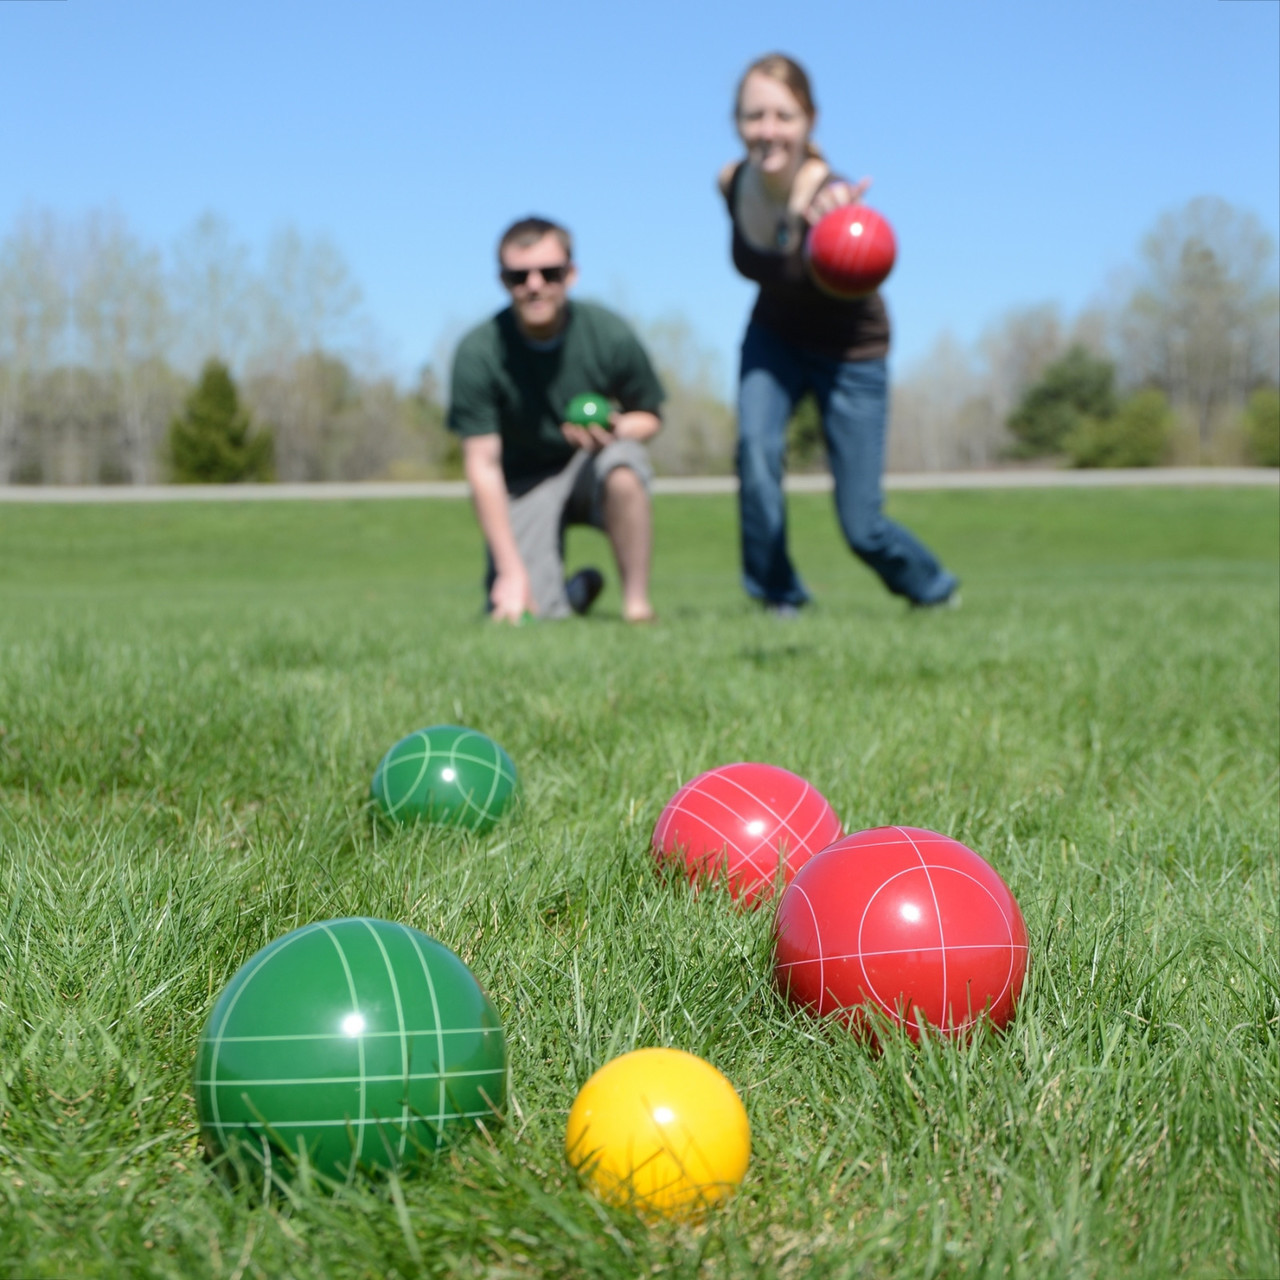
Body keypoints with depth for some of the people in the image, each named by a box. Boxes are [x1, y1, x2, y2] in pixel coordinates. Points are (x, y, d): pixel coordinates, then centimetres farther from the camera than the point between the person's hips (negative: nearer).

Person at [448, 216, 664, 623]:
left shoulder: (608, 333, -14)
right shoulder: (478, 352, -18)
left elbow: (649, 417, 1)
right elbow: (482, 465, -17)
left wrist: (616, 430, -26)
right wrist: (510, 572, -22)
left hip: (592, 467, 0)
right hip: (524, 485, 0)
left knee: (621, 466, -37)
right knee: (512, 614, -19)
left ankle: (637, 605, -21)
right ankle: (579, 588, 18)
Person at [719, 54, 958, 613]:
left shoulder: (827, 194, -36)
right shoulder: (732, 183, -17)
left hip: (849, 353, -4)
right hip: (773, 337, 4)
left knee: (861, 528, -2)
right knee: (755, 447, -25)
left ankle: (935, 590, 30)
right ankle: (778, 596, -6)